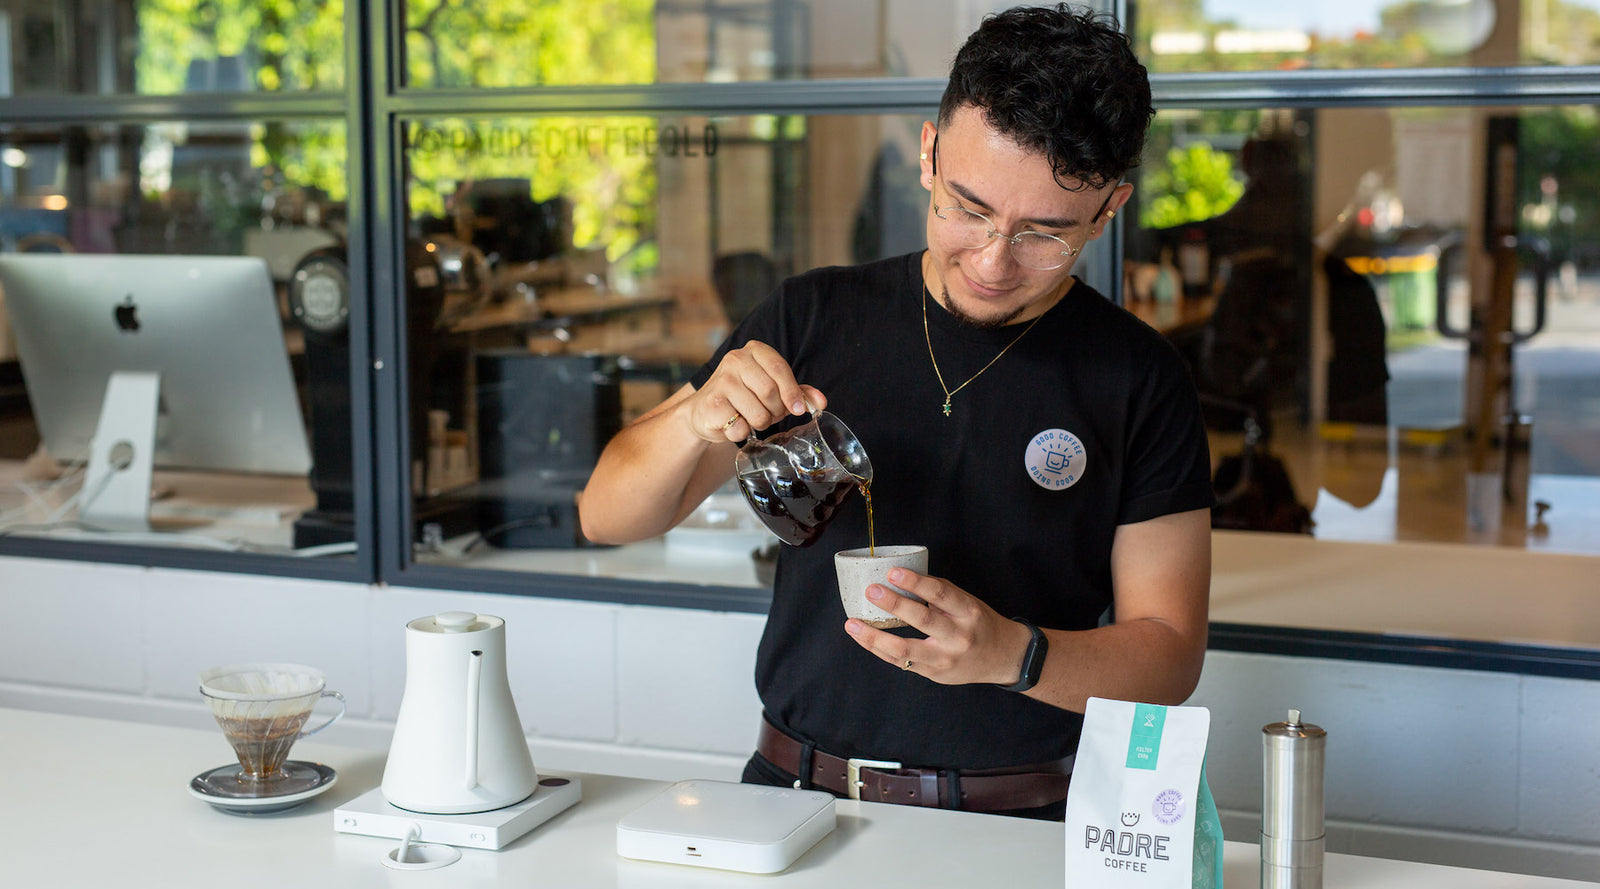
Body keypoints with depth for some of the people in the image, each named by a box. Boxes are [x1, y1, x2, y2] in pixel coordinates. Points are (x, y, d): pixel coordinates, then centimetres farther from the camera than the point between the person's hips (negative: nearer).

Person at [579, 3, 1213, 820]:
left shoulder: (1137, 378, 2)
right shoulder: (813, 318, 8)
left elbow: (1169, 655, 1)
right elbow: (606, 516, 9)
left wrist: (1012, 654, -17)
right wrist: (693, 423, -12)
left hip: (1023, 825, 0)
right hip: (794, 794, 0)